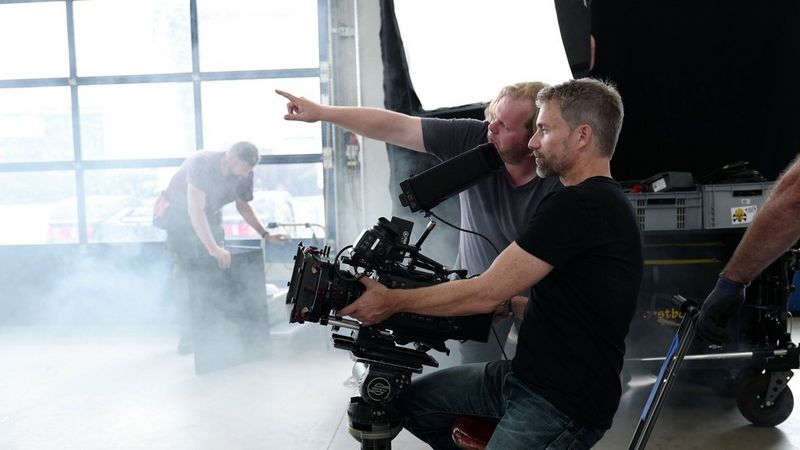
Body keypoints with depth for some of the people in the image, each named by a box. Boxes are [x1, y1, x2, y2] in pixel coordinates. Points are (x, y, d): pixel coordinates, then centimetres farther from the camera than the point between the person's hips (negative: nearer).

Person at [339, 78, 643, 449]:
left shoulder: (578, 205, -21)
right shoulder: (605, 202, 11)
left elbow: (486, 293, -20)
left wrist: (393, 301, -11)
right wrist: (509, 304, 14)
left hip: (563, 405, -10)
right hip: (526, 374, 10)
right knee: (411, 401, 13)